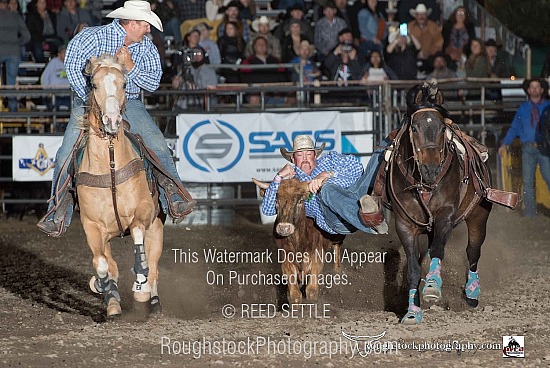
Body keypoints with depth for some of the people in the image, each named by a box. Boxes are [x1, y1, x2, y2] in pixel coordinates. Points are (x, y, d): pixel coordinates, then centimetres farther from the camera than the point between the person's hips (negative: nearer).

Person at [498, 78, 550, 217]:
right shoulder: (523, 109, 15)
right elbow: (514, 127, 15)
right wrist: (505, 143, 7)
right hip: (528, 148, 2)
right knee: (528, 181, 1)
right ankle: (529, 211, 5)